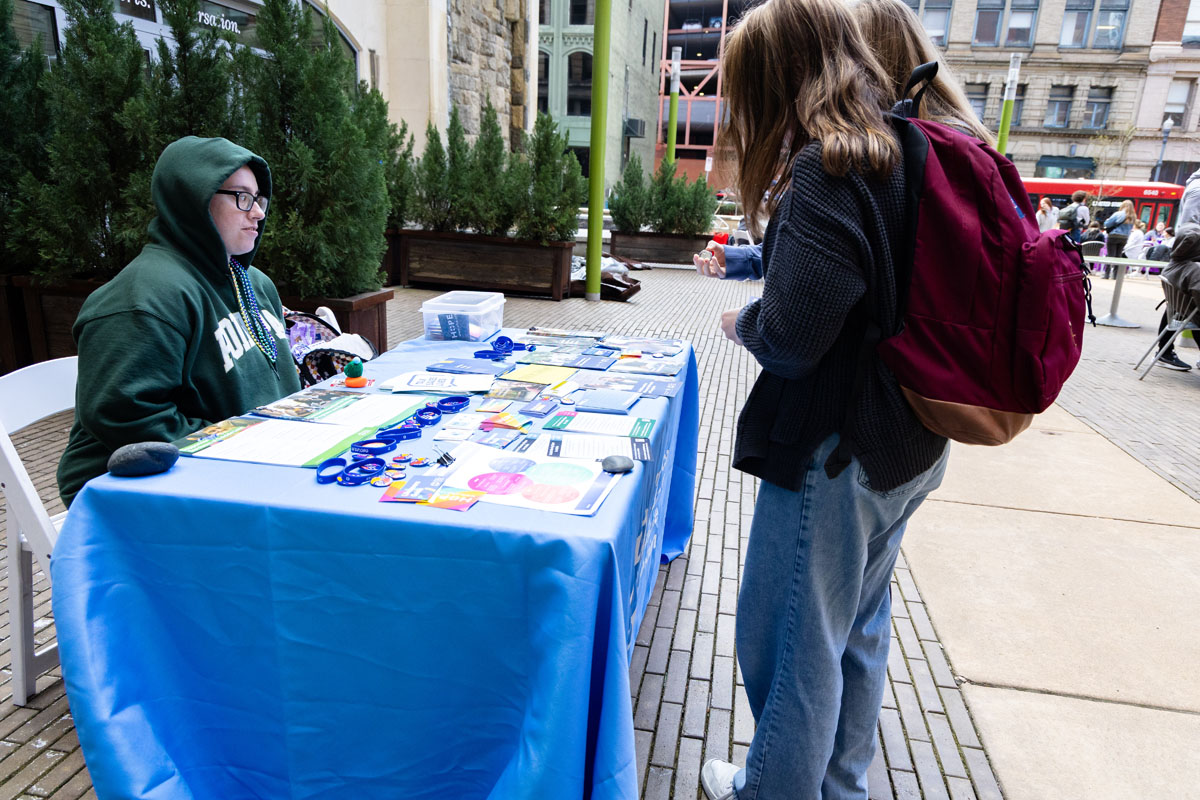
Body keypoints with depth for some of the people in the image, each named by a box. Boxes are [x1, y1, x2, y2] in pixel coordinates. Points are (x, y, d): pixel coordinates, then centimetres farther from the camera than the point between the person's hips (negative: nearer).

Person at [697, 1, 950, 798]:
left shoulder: (829, 167, -21)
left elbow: (790, 335, -28)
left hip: (834, 455, -9)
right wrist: (741, 261, 21)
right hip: (907, 447, 10)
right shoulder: (903, 152, 7)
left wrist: (741, 322, -6)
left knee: (791, 641, 10)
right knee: (857, 628, 24)